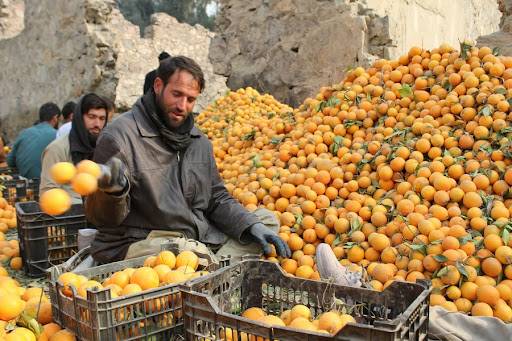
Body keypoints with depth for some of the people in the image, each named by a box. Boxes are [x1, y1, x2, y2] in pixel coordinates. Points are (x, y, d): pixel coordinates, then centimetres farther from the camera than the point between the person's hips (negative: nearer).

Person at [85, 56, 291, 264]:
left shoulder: (200, 142, 12)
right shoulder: (119, 135, -10)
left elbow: (217, 199, 15)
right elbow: (100, 219, -12)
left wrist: (252, 226, -2)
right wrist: (113, 191, -36)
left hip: (201, 238, 8)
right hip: (142, 243, -7)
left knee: (267, 220, 0)